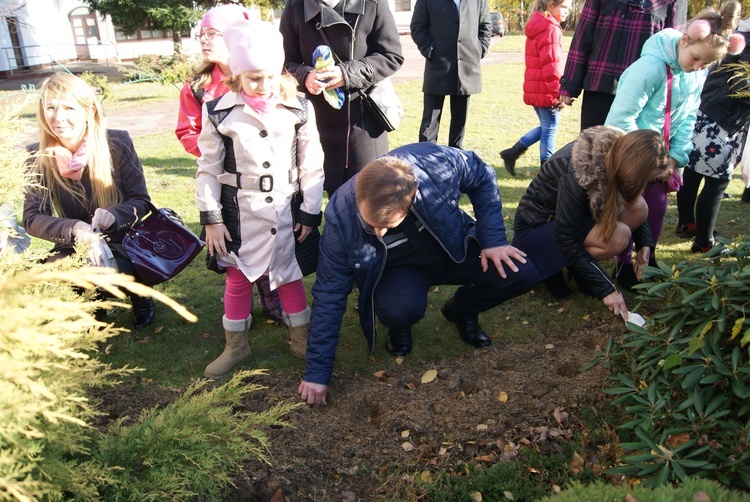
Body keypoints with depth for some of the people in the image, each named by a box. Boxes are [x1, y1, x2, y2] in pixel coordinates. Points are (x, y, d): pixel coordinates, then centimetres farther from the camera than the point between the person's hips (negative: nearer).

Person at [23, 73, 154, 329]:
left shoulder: (117, 144, -14)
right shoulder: (38, 157, -9)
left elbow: (141, 201, -10)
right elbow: (32, 218, -10)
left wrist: (113, 215, -32)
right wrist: (74, 229, -30)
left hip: (122, 242, -2)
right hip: (74, 246, 2)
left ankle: (140, 296, 8)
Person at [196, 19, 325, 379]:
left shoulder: (299, 110, -5)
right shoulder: (220, 113, -8)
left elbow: (312, 166, 1)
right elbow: (208, 170, -1)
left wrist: (310, 213, -1)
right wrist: (211, 218, -3)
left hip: (286, 210, 0)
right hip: (239, 213, 0)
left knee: (289, 275, 11)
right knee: (237, 279, 11)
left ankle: (302, 339, 31)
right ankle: (235, 346, 30)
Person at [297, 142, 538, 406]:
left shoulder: (439, 164, -33)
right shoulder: (341, 217, -31)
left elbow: (483, 178, -9)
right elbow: (330, 294, -20)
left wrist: (493, 239, -15)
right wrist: (318, 371, -17)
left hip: (454, 248, 2)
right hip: (397, 268, -2)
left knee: (521, 275, -18)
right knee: (399, 309, -35)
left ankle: (462, 308, 13)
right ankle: (399, 326, 4)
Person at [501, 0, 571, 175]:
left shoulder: (536, 27, 15)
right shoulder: (551, 29, -15)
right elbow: (552, 65, -21)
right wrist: (559, 93, -17)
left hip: (534, 88, 9)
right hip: (547, 90, -9)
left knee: (545, 126, 19)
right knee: (550, 129, 2)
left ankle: (513, 152, 16)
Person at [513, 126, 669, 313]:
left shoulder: (616, 151, -13)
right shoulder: (576, 175, -34)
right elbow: (568, 242, -28)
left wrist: (644, 243, -6)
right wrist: (606, 288, -23)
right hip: (536, 227, -8)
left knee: (638, 207, -11)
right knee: (617, 237, -28)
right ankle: (554, 267, -4)